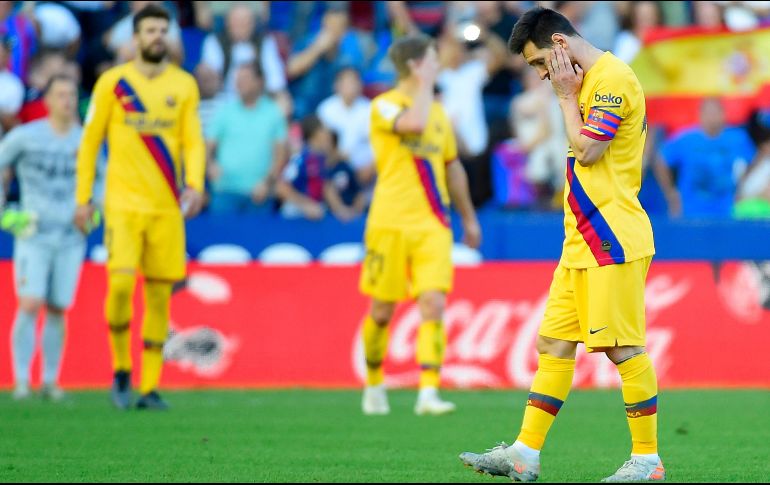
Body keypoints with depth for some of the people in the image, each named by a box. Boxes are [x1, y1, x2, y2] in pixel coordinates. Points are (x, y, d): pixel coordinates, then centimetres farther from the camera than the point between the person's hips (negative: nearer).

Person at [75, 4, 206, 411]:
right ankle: (121, 370, 5)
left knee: (159, 294, 2)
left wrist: (195, 185, -13)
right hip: (123, 204, -2)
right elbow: (90, 141, 7)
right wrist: (83, 198, 4)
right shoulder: (112, 83, 3)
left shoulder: (184, 85, 8)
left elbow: (193, 141, 4)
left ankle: (150, 387, 8)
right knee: (120, 283, -17)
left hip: (167, 206, 2)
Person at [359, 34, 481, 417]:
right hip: (390, 224, -4)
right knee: (382, 310, 4)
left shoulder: (438, 111, 15)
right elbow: (413, 124, -28)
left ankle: (429, 392, -16)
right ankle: (374, 386, 24)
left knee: (433, 304, -11)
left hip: (432, 225, 4)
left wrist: (469, 217, 26)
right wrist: (425, 85, -13)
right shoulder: (384, 105, -5)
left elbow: (452, 166, 25)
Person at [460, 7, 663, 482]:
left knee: (623, 346, -6)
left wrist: (567, 95, -9)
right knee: (554, 344, 7)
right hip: (582, 243, 10)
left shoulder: (612, 78, -13)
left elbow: (587, 150, -17)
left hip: (612, 241, -10)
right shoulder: (590, 81, 18)